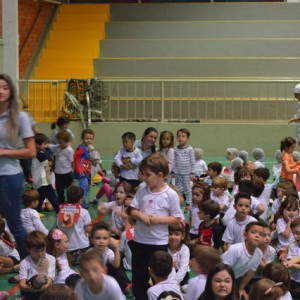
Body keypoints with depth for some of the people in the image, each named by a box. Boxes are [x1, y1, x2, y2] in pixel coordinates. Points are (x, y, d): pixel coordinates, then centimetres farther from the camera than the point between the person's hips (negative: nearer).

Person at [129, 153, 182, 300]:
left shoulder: (171, 194, -12)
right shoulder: (142, 191, 0)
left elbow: (176, 218, -8)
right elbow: (133, 211, 6)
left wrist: (158, 219, -20)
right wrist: (141, 215, -16)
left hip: (159, 242, -4)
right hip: (139, 240, 4)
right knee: (138, 277, 15)